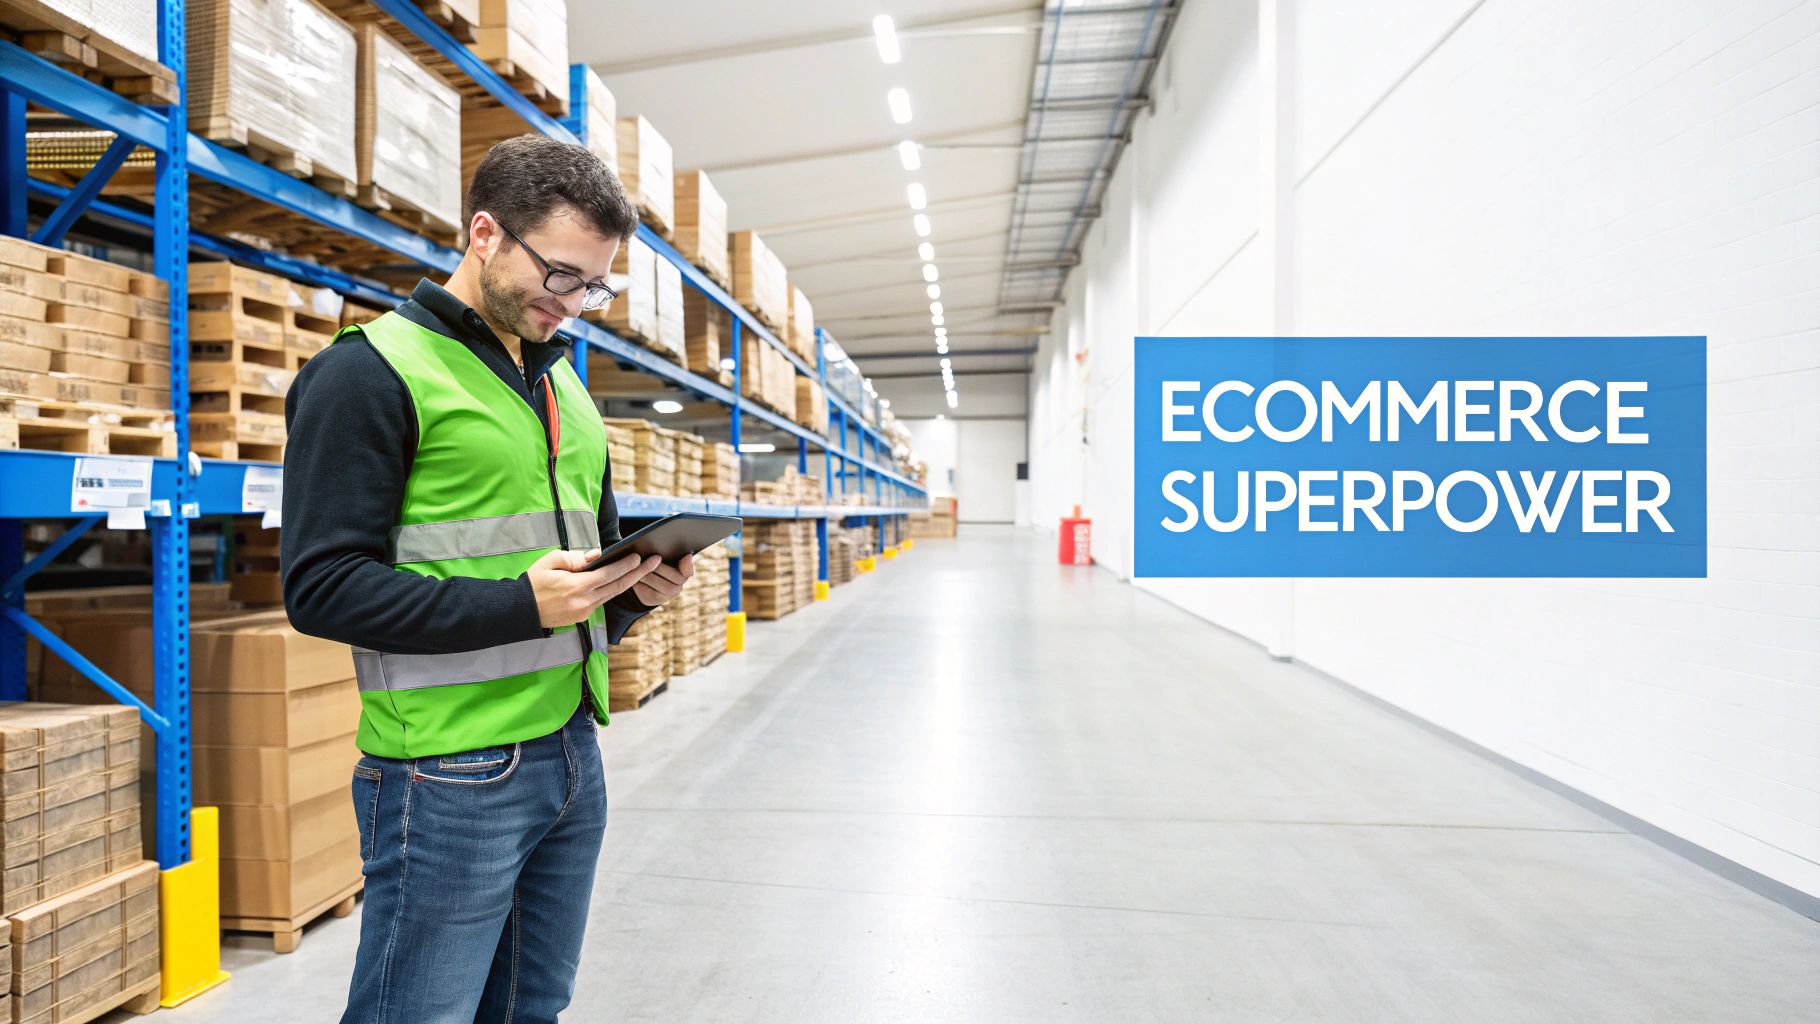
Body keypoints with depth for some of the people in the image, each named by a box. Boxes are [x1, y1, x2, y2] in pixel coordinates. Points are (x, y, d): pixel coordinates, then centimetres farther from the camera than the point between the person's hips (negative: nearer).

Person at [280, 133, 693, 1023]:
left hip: (572, 751, 7)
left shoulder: (564, 385, 15)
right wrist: (520, 605, -23)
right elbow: (322, 585, -14)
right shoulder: (372, 371, -8)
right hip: (449, 773, -7)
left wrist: (634, 587, -1)